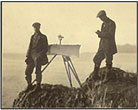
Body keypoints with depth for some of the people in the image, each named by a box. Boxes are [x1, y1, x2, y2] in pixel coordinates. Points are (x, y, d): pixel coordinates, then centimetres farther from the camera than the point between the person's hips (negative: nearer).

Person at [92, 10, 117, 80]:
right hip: (102, 46, 9)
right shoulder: (104, 24, 15)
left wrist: (100, 33, -16)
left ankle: (108, 76, 7)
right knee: (97, 59, 8)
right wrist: (99, 33, -1)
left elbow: (110, 35, -18)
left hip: (109, 46, -9)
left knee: (108, 61, -2)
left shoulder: (111, 23, -10)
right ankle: (95, 76, 16)